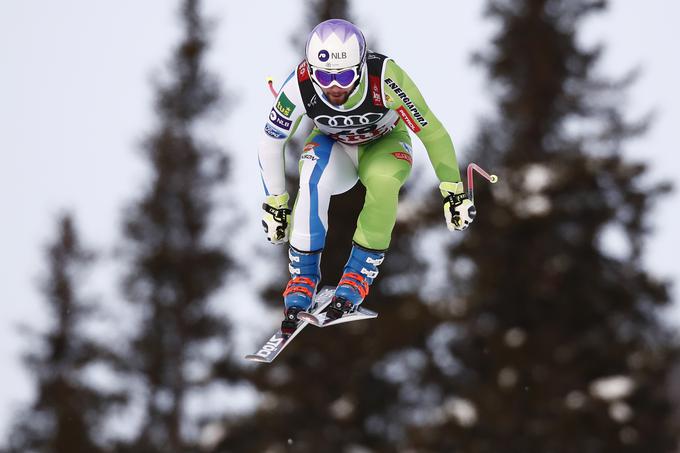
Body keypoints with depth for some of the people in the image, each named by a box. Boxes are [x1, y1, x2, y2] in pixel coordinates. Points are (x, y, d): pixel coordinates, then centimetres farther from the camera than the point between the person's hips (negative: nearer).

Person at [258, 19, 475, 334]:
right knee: (314, 182, -33)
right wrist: (274, 203, -9)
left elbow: (431, 131, -23)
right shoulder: (300, 85, -30)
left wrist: (453, 192, -18)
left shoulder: (385, 78, -36)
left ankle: (359, 274, -18)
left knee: (382, 180, -35)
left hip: (385, 144, -1)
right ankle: (303, 277, -16)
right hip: (333, 145, 1)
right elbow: (270, 142, -13)